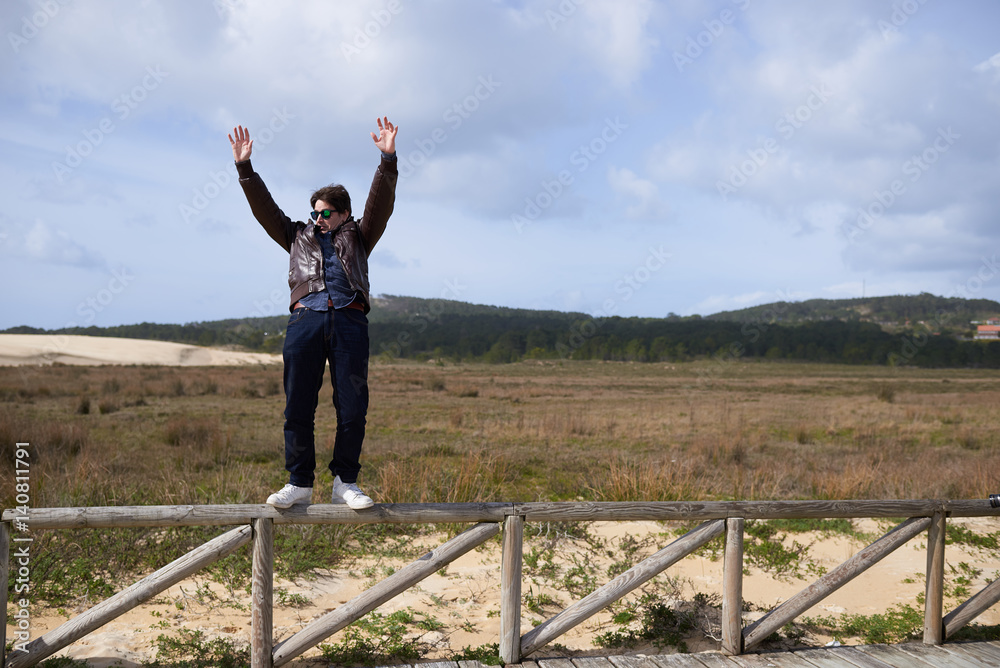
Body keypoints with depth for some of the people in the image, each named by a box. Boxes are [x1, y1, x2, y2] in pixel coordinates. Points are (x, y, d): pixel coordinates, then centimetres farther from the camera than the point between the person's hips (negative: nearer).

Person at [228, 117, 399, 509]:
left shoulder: (357, 238, 23)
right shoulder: (299, 237, 28)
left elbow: (381, 204, 11)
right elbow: (264, 209, 21)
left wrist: (388, 159, -2)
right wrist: (244, 168, 12)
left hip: (349, 320, -1)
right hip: (305, 319, 2)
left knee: (352, 407, -5)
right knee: (297, 408, -3)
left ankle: (345, 483, 4)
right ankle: (299, 484, 5)